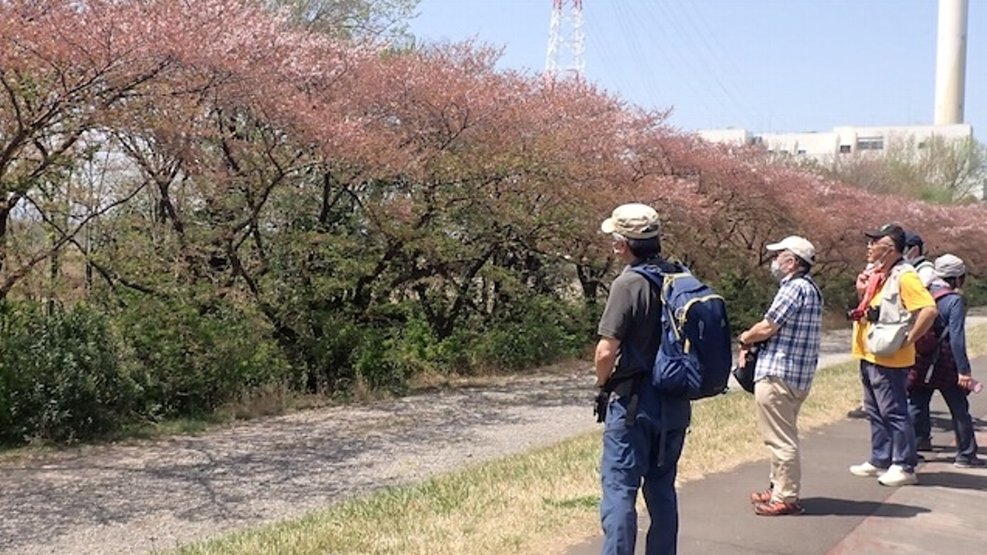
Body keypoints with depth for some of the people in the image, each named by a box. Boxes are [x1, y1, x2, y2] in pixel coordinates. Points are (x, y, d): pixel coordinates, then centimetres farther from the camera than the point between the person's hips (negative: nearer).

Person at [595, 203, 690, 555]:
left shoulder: (628, 284, -16)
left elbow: (607, 351, -20)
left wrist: (602, 382, -1)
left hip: (634, 401, -7)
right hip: (675, 401, 7)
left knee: (620, 489, -1)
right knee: (662, 488, 16)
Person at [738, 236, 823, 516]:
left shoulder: (795, 288, -16)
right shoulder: (810, 288, 17)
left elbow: (767, 328, -18)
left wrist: (745, 339, 1)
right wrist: (752, 341, 7)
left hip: (778, 374, -11)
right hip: (797, 374, 11)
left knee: (781, 439, -4)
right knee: (783, 437, 19)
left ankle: (785, 498, 1)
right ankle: (780, 489, 28)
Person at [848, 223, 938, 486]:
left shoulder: (904, 277, -16)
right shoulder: (879, 275, 14)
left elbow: (929, 310, -26)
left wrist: (908, 339, -20)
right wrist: (863, 289, 9)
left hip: (888, 359, -10)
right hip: (869, 356, 10)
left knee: (894, 413, -3)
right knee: (876, 412, 16)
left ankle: (904, 467, 6)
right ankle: (880, 461, 26)